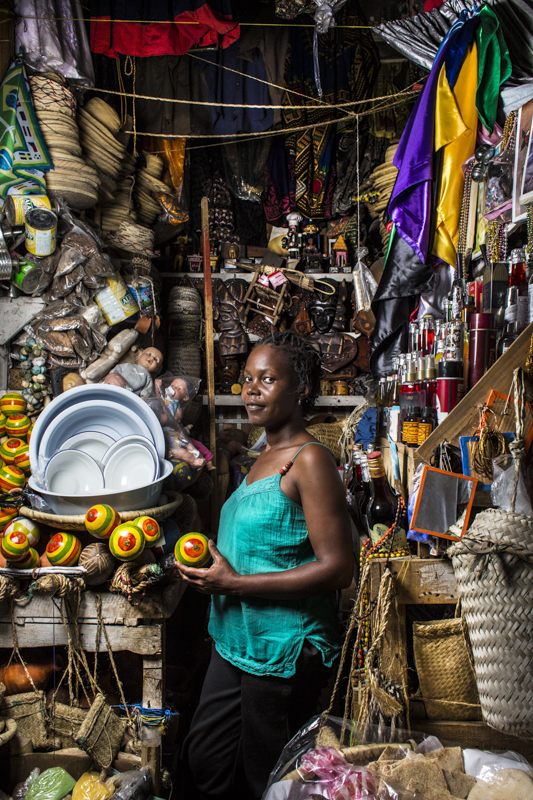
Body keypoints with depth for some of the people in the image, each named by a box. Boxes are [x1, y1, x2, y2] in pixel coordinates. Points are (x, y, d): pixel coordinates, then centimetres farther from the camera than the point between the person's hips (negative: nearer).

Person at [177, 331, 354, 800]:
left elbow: (338, 568, -24)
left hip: (285, 650, -9)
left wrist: (236, 584, -21)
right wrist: (211, 570, 8)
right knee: (205, 760, 20)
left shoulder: (309, 460, -18)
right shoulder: (265, 458, 10)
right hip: (236, 641, 9)